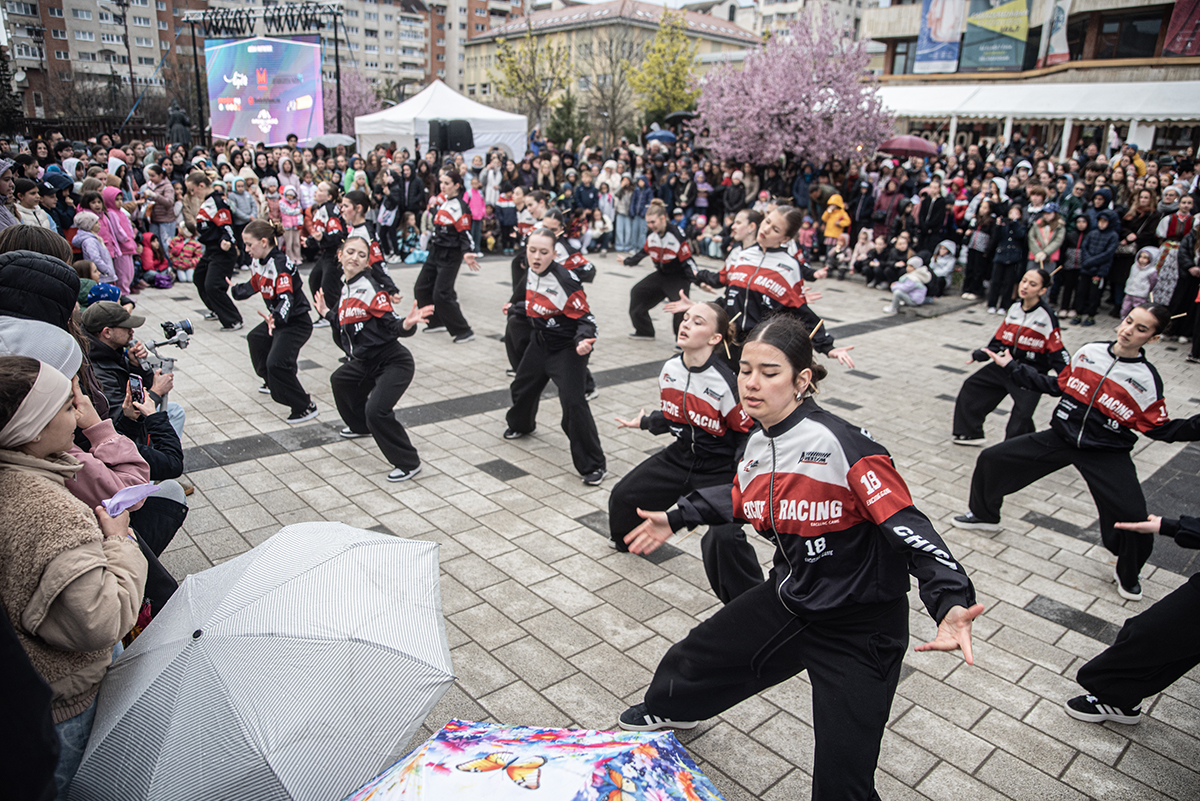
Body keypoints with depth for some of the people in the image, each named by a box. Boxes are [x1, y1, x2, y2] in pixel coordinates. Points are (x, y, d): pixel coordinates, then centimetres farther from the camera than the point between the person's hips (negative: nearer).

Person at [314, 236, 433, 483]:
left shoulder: (369, 289, -18)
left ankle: (409, 463, -9)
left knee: (376, 411, -26)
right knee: (340, 380, 33)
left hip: (393, 362, -10)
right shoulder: (347, 289, 8)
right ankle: (361, 426, 58)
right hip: (364, 363, 10)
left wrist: (408, 324, -44)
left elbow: (393, 325, -23)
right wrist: (326, 312, 28)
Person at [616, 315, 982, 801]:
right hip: (789, 599, 7)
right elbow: (741, 500, 18)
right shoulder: (757, 445, -3)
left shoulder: (843, 446, -28)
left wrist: (950, 602, -43)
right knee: (700, 654, 25)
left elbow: (907, 528, -29)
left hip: (858, 628, -7)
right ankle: (670, 710, 61)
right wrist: (676, 519, 24)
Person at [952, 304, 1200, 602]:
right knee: (991, 459, 1)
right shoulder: (1088, 352, 0)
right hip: (1060, 438, 4)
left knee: (1136, 521, -17)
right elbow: (1058, 385, 13)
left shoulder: (1147, 379, -9)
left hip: (1107, 455, -3)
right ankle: (985, 515, 28)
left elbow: (1160, 429, -5)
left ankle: (1128, 575, 16)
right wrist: (1011, 366, 13)